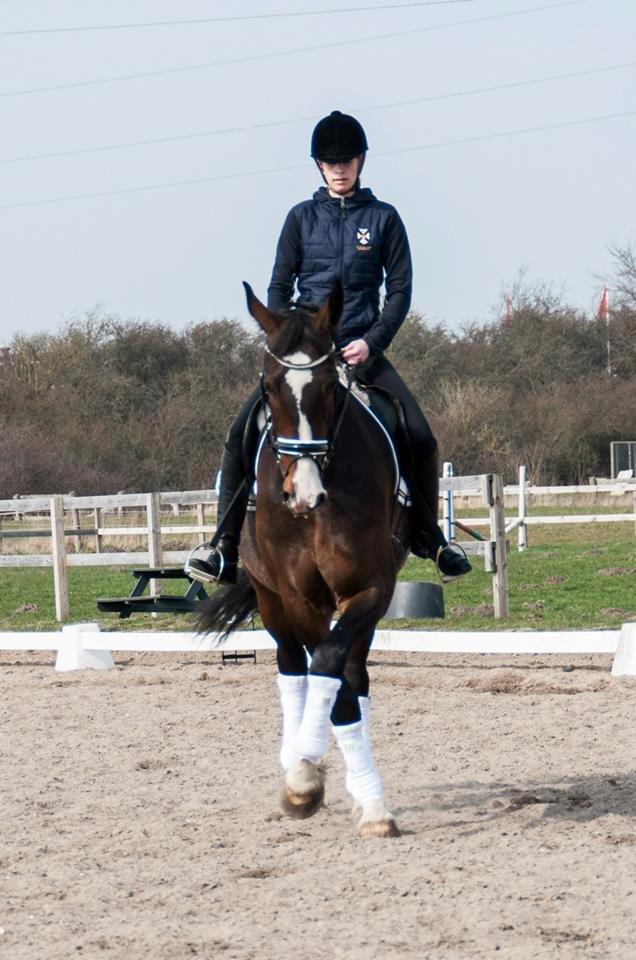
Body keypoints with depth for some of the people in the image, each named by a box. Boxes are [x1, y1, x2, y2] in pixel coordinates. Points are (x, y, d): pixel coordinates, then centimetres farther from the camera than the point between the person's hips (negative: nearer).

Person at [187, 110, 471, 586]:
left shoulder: (383, 219, 4)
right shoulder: (302, 218, 7)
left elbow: (400, 291, 4)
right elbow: (279, 288, 9)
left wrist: (371, 342, -9)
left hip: (361, 350, -1)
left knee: (420, 439, -13)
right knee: (241, 435, -14)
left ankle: (429, 538, 9)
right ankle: (226, 551, -11)